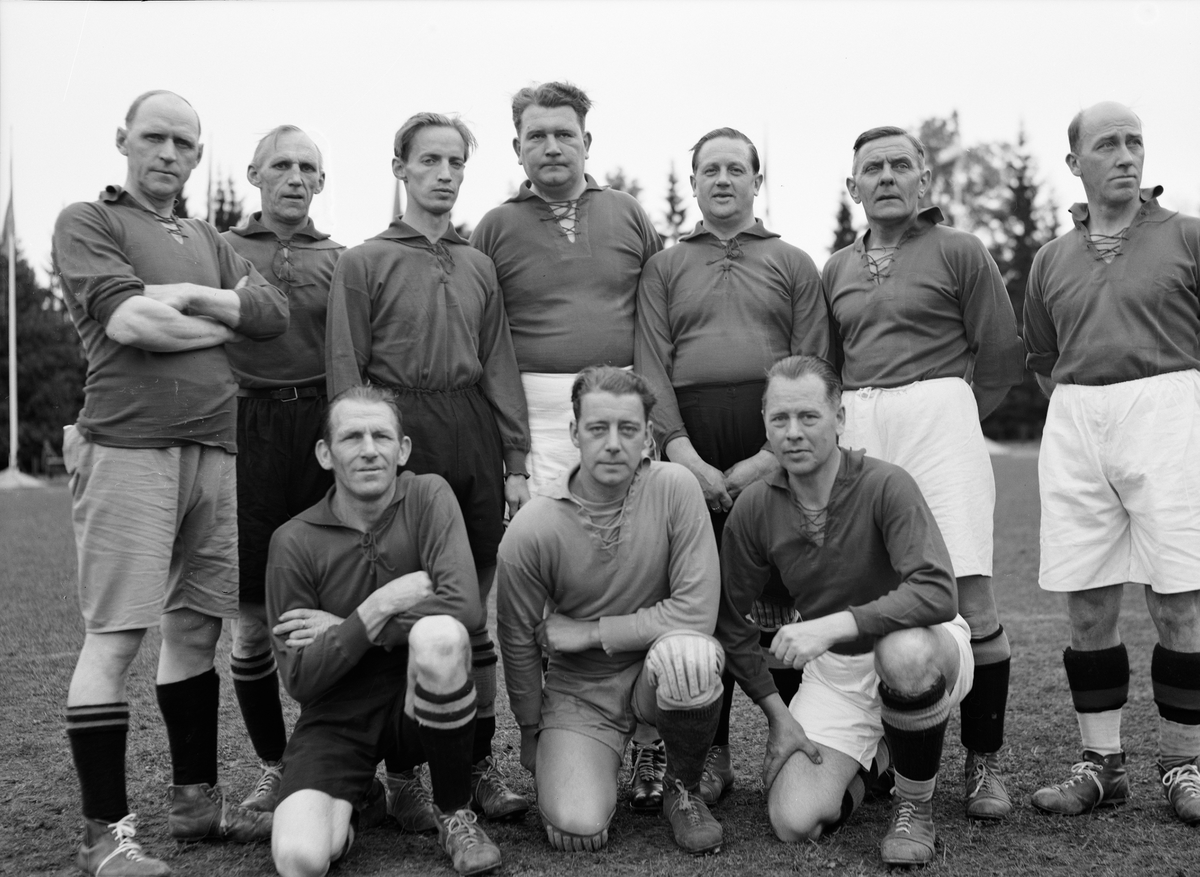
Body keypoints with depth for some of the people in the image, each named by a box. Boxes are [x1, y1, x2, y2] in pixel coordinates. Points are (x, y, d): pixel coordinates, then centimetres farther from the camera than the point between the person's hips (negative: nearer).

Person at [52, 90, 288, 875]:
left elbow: (276, 313, 7)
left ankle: (196, 797, 22)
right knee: (115, 635, -6)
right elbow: (126, 319, -12)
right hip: (128, 448, -6)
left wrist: (187, 297, -7)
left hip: (214, 449, 6)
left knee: (197, 626, 11)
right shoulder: (87, 222, 4)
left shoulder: (207, 241, 22)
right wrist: (223, 323, 0)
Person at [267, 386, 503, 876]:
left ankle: (455, 814, -10)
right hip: (337, 718, 0)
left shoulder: (428, 496, -7)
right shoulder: (294, 542, -7)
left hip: (420, 705, 0)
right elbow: (299, 680, -9)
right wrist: (382, 606, -20)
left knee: (438, 633, -34)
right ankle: (358, 800, 15)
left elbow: (464, 605, -23)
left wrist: (343, 627, -16)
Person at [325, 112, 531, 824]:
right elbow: (345, 371, -1)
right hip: (398, 433, -4)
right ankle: (405, 773, 10)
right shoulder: (365, 262, 4)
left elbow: (500, 366, 13)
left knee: (473, 613, 8)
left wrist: (516, 460, 7)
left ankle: (480, 763, 17)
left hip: (473, 434, 4)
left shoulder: (479, 265, 17)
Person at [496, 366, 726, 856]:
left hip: (660, 670, 0)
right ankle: (612, 757, 19)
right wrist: (533, 734, 7)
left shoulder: (673, 488, -17)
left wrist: (587, 632, -18)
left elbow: (697, 610, -21)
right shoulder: (531, 531, -16)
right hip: (578, 688, 1)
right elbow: (518, 641, -2)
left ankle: (684, 789, -3)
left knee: (688, 652, -36)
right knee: (577, 829, -20)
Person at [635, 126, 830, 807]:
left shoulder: (794, 264, 16)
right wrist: (683, 452, -9)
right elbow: (652, 363, 6)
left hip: (775, 447, -1)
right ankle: (711, 752, 10)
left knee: (781, 602, -4)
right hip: (690, 442, 1)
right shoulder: (664, 267, 19)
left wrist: (770, 457, -9)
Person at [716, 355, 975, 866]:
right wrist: (778, 714, -3)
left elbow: (937, 593, -34)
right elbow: (729, 621, 1)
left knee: (903, 651, -41)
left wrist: (835, 624, -39)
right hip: (834, 671, 4)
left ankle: (915, 805, -11)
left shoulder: (885, 485, -22)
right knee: (794, 823, -13)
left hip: (922, 646, -3)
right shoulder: (755, 508, -9)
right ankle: (870, 759, 24)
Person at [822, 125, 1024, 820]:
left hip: (940, 417, -3)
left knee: (971, 598, -9)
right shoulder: (836, 270, 19)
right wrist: (854, 418, 9)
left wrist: (951, 415, 9)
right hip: (858, 430, 4)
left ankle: (984, 760, 3)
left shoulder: (958, 252, 7)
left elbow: (1002, 354, 5)